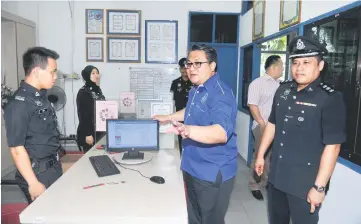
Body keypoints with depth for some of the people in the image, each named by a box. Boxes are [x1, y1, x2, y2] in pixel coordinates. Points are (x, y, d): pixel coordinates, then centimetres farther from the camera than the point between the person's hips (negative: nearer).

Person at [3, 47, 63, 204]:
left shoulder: (41, 96, 6)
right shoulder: (19, 104, -21)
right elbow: (17, 149, -20)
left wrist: (57, 165, 18)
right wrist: (33, 183, -19)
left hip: (54, 168, 8)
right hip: (38, 173, -8)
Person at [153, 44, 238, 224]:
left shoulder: (220, 94, -23)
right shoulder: (195, 90, 9)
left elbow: (221, 133, -38)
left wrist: (188, 130, -53)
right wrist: (169, 117, 33)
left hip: (213, 174, -9)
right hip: (192, 168, 9)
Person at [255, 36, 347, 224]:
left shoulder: (330, 98, -16)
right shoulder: (283, 90, 2)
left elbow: (332, 146, -18)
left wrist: (319, 187, -18)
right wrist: (261, 154, 14)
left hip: (305, 184, -5)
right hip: (276, 176, 6)